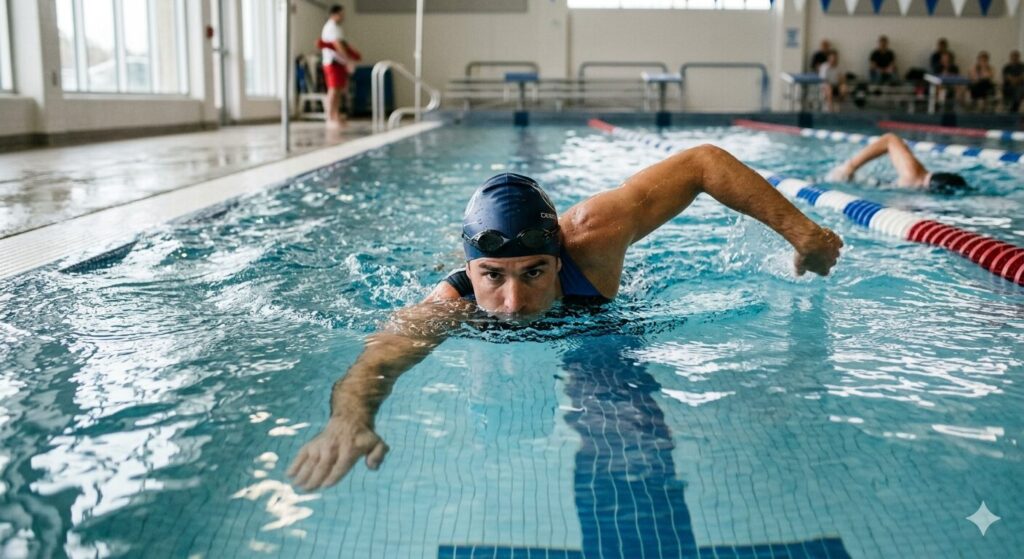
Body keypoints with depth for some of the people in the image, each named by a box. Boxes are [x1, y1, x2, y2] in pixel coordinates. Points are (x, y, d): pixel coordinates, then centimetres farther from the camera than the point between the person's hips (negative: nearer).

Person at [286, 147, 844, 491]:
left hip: (591, 309, 1)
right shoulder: (448, 304, -47)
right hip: (468, 321, -1)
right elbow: (376, 360, -64)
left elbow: (703, 162, -41)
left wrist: (800, 232, -36)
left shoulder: (588, 238, -47)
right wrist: (348, 421, -86)